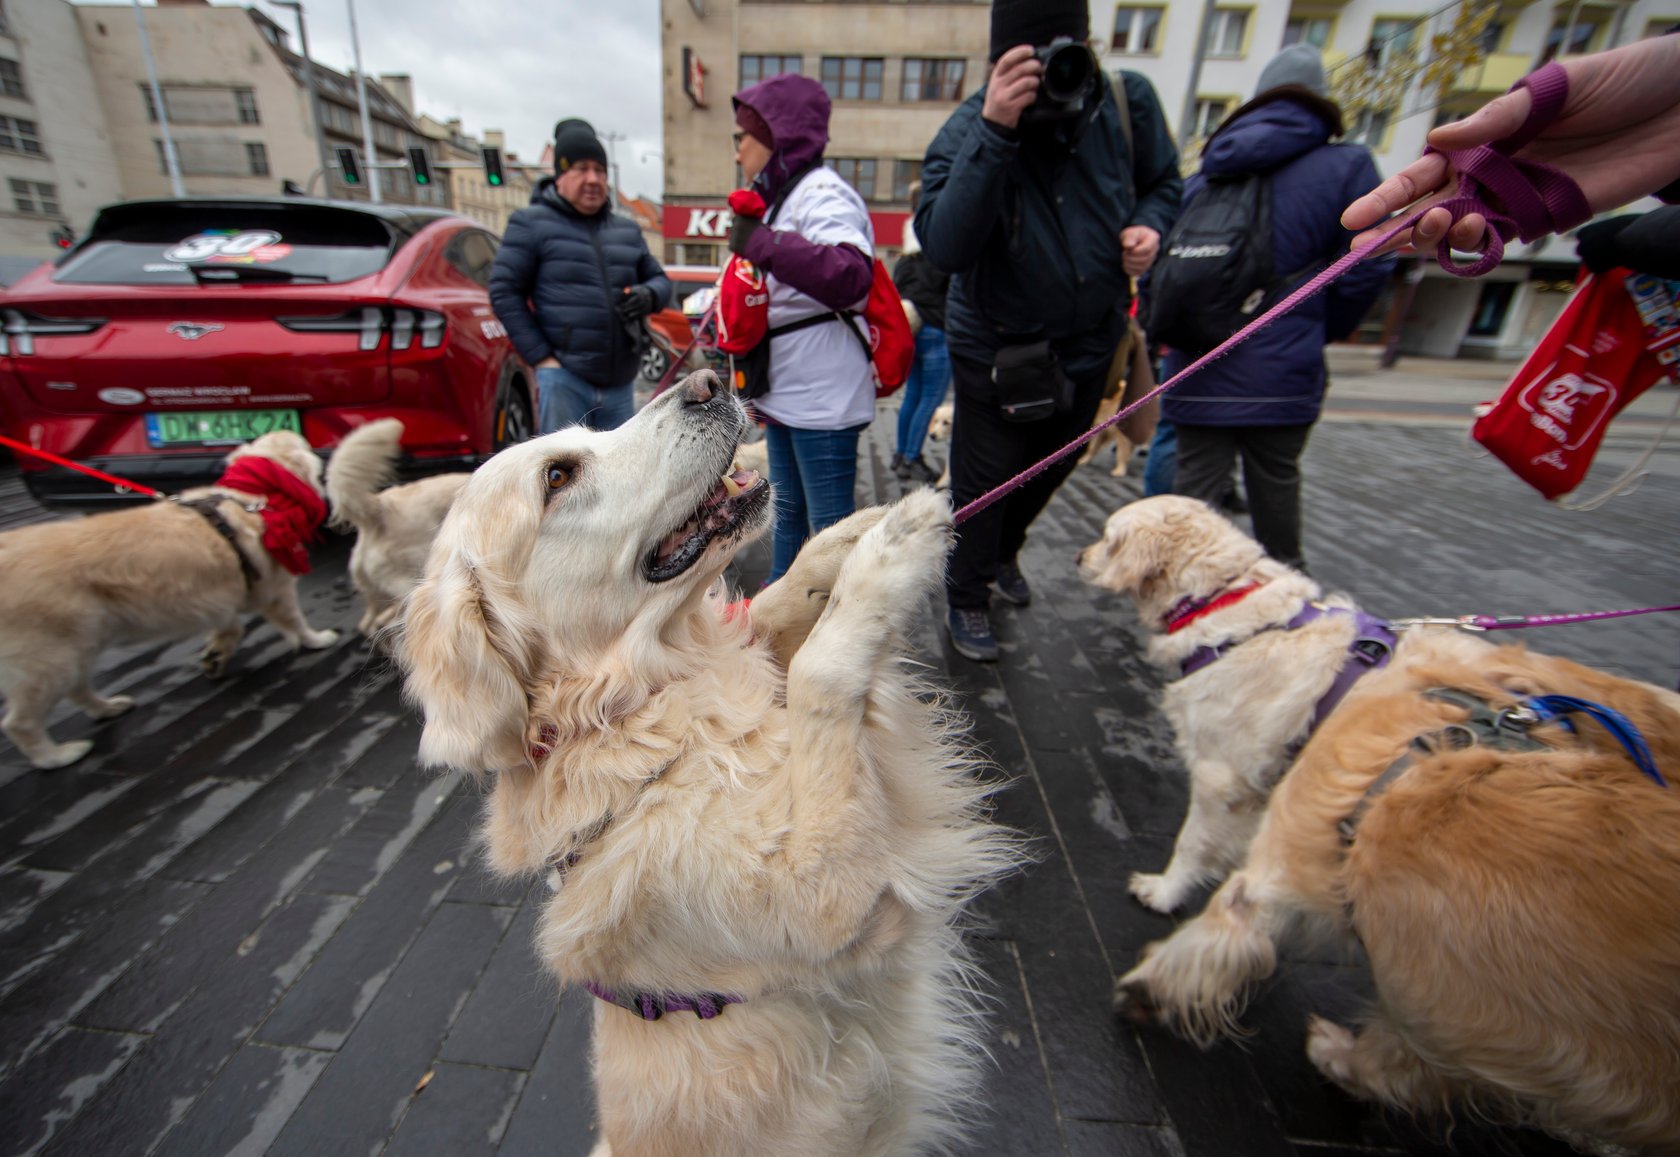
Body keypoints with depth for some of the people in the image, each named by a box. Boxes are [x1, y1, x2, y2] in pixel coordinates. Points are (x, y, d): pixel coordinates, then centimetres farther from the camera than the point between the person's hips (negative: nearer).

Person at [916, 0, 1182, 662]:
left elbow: (1163, 182, 8)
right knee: (981, 485, 3)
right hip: (997, 353, -5)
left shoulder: (1127, 101, -9)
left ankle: (1003, 552, 52)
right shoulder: (967, 132, -20)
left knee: (1051, 469, 23)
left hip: (1091, 342, 5)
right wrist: (995, 133, -43)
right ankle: (967, 598, 29)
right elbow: (942, 246, -36)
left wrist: (1148, 225, -14)